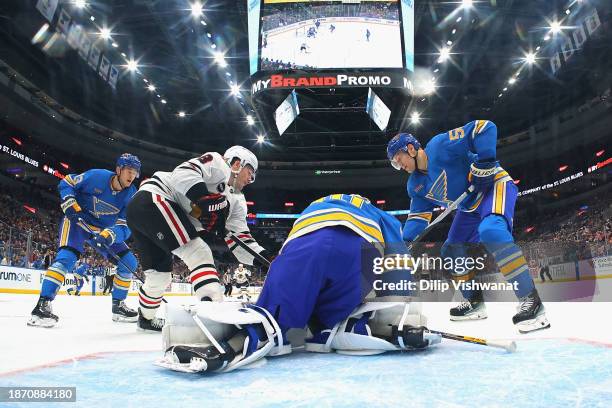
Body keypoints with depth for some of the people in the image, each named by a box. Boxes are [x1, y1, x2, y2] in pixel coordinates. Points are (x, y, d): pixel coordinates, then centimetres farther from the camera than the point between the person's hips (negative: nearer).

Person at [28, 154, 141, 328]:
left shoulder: (131, 194, -12)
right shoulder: (96, 176, -21)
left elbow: (125, 225, -18)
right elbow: (66, 183, -7)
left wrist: (110, 234, -37)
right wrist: (70, 204, -22)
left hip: (104, 229, 5)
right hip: (77, 220, -4)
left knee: (129, 262, -4)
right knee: (66, 257, -30)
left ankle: (118, 306, 7)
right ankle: (42, 306, -26)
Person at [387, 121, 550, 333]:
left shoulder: (440, 145, -20)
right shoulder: (416, 185, 4)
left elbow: (485, 127, -23)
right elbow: (418, 216, 8)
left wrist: (484, 162, -29)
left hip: (495, 184, -9)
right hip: (470, 206, 9)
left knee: (491, 231, -37)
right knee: (451, 252, 7)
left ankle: (531, 300, -29)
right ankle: (475, 302, 22)